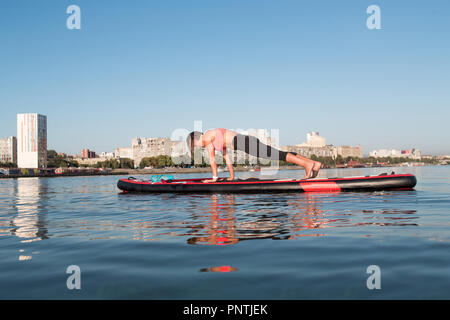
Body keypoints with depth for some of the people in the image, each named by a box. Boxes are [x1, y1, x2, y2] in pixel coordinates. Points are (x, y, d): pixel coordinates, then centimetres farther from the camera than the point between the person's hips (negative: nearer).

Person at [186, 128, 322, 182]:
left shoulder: (207, 137, 5)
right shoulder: (215, 139, 31)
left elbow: (212, 158, 2)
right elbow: (226, 157, 34)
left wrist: (214, 177, 8)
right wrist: (232, 176, 35)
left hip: (244, 142, -8)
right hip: (248, 141, 9)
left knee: (277, 155, -21)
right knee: (279, 154, 1)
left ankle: (307, 164, -32)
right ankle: (315, 163, -4)